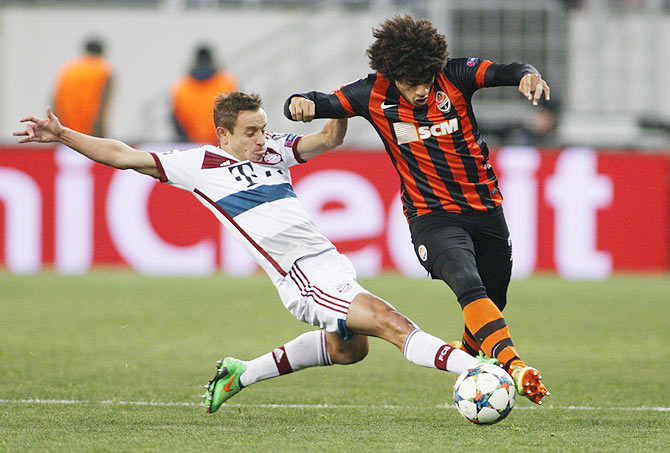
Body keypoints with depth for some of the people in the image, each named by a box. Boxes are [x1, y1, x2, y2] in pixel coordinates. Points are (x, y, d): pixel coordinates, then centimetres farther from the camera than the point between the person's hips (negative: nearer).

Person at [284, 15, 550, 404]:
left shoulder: (454, 75, -7)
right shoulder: (375, 94, -6)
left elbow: (505, 72, -17)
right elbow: (323, 104, -1)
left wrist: (529, 75, -39)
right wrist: (300, 102, -24)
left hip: (486, 208, 3)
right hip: (433, 215, -3)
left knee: (493, 303, 14)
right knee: (467, 284, -29)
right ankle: (515, 367, -43)